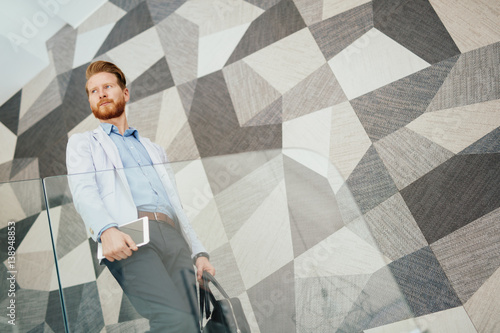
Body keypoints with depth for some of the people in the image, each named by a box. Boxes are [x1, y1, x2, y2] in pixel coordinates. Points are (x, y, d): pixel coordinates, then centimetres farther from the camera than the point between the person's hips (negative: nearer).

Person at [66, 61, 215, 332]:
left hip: (172, 236, 4)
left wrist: (199, 252, 11)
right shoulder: (82, 143, 24)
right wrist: (106, 230, -19)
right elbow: (83, 192, 3)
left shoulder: (154, 150, 35)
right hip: (125, 238, -4)